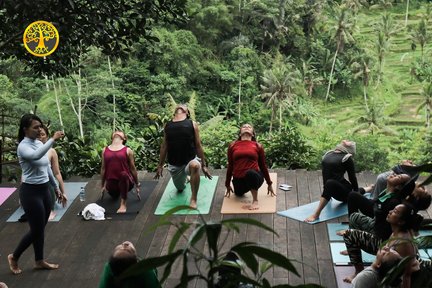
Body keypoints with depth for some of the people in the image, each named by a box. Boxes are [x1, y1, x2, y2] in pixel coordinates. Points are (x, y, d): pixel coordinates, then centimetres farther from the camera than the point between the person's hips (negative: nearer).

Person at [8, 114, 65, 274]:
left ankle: (39, 261, 29)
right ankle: (14, 257, 21)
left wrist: (57, 188, 18)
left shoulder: (40, 144, 6)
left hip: (44, 190, 7)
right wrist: (53, 139, -43)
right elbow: (36, 156, -42)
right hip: (31, 192, -7)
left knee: (41, 228, 16)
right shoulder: (23, 146, -18)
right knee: (36, 230, 0)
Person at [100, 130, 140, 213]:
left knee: (124, 174, -35)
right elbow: (103, 168, 15)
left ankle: (123, 204, -26)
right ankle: (118, 192, 56)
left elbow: (133, 168, 5)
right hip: (111, 182, 4)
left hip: (126, 182, -4)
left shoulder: (127, 150, 0)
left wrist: (137, 186, 10)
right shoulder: (105, 150, 9)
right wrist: (103, 186, 19)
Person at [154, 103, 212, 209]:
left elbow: (198, 145, -2)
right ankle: (184, 177, 57)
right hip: (174, 164, 4)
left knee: (194, 165, -39)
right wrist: (160, 166, 10)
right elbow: (164, 146, 9)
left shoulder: (192, 124, -4)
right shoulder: (167, 126, 2)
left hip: (190, 160, -3)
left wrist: (204, 165, -3)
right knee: (180, 188, 19)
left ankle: (193, 199, -29)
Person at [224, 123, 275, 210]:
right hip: (238, 180, 4)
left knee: (251, 173, -35)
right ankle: (246, 188, 44)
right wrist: (227, 184, 23)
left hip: (254, 177, -4)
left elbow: (263, 166, 14)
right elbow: (230, 166, 17)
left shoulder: (258, 146, 7)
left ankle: (255, 201, -16)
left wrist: (269, 184, 19)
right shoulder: (233, 145, 10)